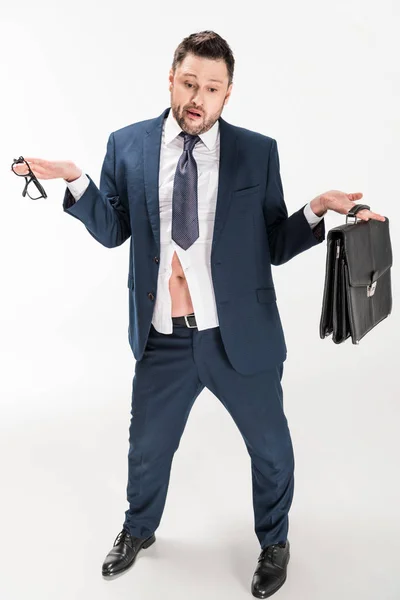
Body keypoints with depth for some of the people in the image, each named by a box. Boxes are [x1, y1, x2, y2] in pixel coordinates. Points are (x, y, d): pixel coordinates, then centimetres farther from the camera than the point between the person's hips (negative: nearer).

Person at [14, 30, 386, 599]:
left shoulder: (258, 152, -4)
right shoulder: (128, 146, 0)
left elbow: (276, 246, -1)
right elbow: (112, 231, 6)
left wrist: (316, 210, -18)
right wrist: (75, 181, -9)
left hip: (240, 337, -1)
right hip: (162, 339, 1)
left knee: (271, 450, 17)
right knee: (148, 448, 21)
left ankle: (274, 541, 48)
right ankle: (139, 530, 53)